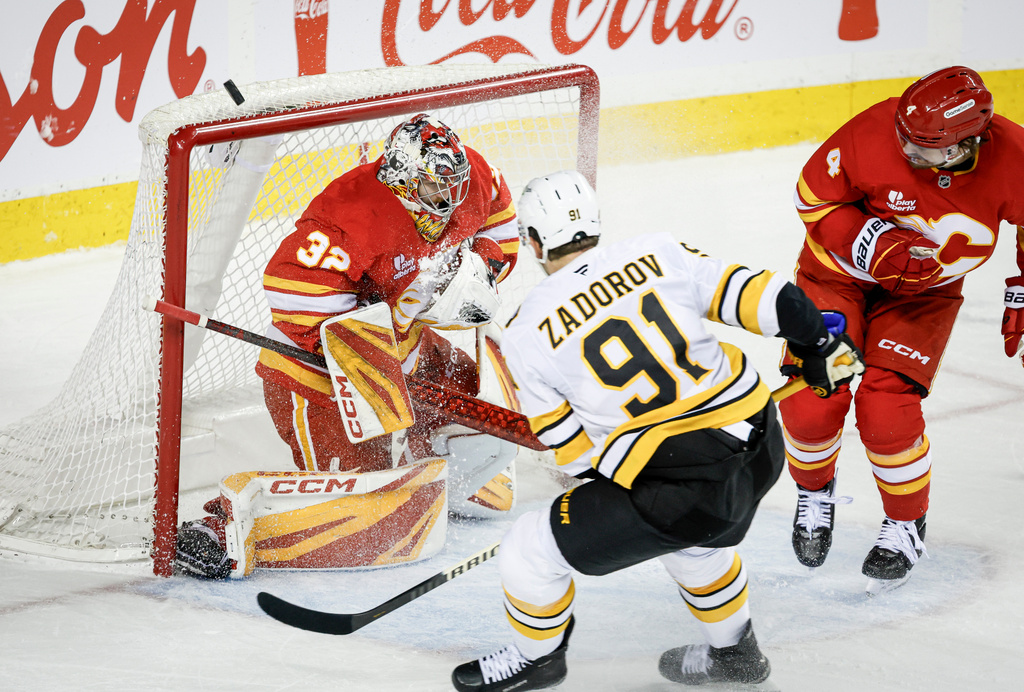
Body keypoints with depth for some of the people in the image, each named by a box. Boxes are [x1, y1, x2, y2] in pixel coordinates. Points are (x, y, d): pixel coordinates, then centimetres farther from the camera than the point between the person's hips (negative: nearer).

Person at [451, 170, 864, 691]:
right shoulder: (658, 254, 4)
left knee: (532, 551, 13)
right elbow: (755, 297, 4)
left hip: (675, 482, -6)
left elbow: (573, 451, 2)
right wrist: (820, 344, 20)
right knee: (690, 536, 39)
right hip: (762, 451, 6)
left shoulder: (528, 335, -3)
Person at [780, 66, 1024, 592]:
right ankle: (815, 492, 23)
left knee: (886, 407, -16)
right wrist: (873, 245, -27)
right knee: (811, 401, -11)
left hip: (924, 288, 0)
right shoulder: (874, 134, -31)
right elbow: (815, 195, -14)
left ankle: (906, 525, 11)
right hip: (841, 268, 0)